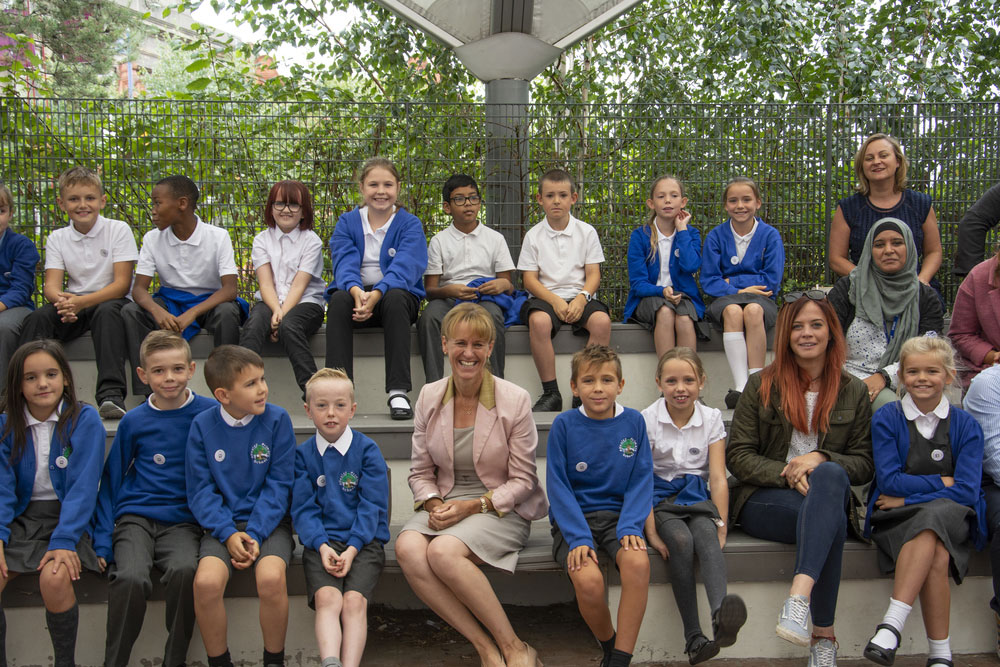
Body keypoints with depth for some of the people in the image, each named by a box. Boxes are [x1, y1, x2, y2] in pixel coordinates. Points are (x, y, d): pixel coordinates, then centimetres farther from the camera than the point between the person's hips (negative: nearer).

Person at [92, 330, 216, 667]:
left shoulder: (210, 413, 1)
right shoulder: (134, 421, 6)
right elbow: (111, 481, 12)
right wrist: (102, 541, 3)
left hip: (183, 521, -1)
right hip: (135, 516, 1)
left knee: (184, 570, -32)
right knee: (130, 577, -29)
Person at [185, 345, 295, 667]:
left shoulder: (276, 419, -4)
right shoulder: (203, 425, 0)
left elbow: (278, 485, -4)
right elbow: (200, 490, 0)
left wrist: (255, 535, -14)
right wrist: (228, 534, -14)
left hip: (268, 520, -1)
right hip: (223, 523, 1)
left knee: (271, 577, -30)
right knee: (206, 581, -27)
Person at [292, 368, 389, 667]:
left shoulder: (367, 450, 5)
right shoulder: (303, 454, 10)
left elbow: (372, 505, 0)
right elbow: (303, 508, 4)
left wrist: (352, 548, -13)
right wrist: (321, 545, -13)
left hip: (363, 540, 0)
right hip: (322, 541, 1)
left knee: (354, 601, -24)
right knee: (327, 599, -26)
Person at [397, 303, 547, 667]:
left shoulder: (514, 400, -6)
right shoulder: (429, 397, 5)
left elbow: (522, 480, -4)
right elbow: (420, 471, 11)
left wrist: (472, 506, -16)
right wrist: (433, 504, -10)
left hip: (502, 509, -4)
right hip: (444, 504, 4)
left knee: (443, 550, -33)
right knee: (408, 548, -29)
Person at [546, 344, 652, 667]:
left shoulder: (634, 422, 2)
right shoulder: (564, 425, -3)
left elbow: (641, 480, 2)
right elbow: (558, 487, -5)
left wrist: (630, 527, -14)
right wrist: (578, 538, -17)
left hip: (617, 516, 1)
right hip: (573, 518, -1)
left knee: (638, 562, -31)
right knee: (588, 579, -29)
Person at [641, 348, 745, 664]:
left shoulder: (711, 419, 6)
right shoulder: (647, 420, -2)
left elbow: (718, 478, -1)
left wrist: (721, 527, -13)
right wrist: (651, 532, -18)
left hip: (696, 497, 2)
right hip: (659, 499, -1)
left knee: (706, 536, -32)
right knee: (680, 540, -33)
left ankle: (720, 615, -58)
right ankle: (693, 638, -36)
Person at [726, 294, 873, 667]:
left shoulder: (853, 391, 14)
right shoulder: (762, 386, 8)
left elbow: (863, 464, 8)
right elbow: (737, 456, 2)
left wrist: (821, 460, -13)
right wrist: (788, 475, -14)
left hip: (831, 494, 2)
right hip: (765, 500, -1)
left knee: (830, 476, -38)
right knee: (830, 520, -36)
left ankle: (798, 598, -47)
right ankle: (824, 634, -33)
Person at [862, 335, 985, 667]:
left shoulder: (966, 426, 6)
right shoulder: (886, 419, 5)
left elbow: (966, 491, -4)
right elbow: (889, 481, -4)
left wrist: (908, 498, -9)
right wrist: (943, 482, -4)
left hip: (953, 518, 0)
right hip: (897, 519, 0)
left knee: (931, 519, -35)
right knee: (936, 557, -32)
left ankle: (892, 624, -34)